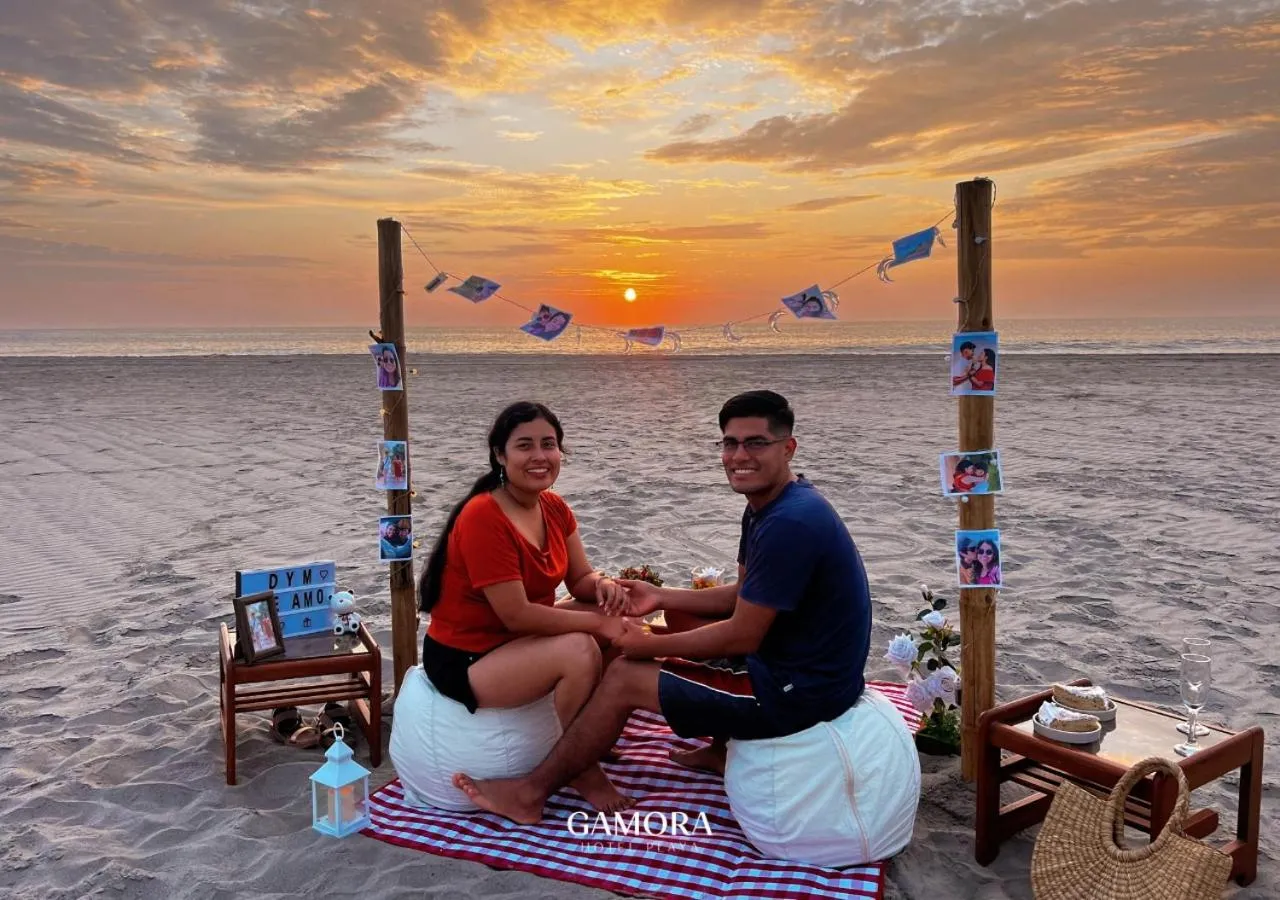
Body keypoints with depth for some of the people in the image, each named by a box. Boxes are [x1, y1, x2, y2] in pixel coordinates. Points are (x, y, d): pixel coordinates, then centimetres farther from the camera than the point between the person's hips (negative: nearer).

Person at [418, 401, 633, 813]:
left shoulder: (554, 508, 0)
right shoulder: (483, 517, -26)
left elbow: (580, 579, 4)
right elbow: (516, 615, -27)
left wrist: (602, 585, -19)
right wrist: (596, 622, -23)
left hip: (517, 639, 9)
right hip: (464, 659, -8)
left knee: (618, 624, -3)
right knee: (580, 650, -28)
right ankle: (581, 766, -4)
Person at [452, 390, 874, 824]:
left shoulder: (788, 523, -26)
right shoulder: (767, 507, 6)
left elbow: (741, 637, -22)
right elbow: (742, 596, 14)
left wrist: (649, 646, -10)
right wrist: (662, 598, 3)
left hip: (795, 694, -10)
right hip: (799, 669, 10)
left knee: (625, 677, -4)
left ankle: (531, 793, 10)